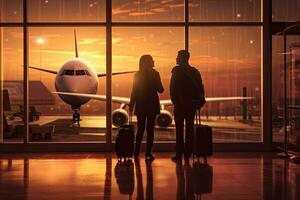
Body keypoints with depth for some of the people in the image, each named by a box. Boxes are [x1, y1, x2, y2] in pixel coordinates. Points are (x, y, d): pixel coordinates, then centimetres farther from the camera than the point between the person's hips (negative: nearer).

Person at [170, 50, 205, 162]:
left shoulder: (177, 71, -7)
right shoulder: (195, 71, 9)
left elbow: (173, 88, -12)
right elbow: (200, 87, 7)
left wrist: (174, 101, -4)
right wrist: (200, 101, 10)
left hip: (180, 105, -4)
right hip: (192, 104, 5)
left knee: (179, 129, 1)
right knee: (189, 129, 8)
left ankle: (179, 154, 1)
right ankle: (187, 154, 9)